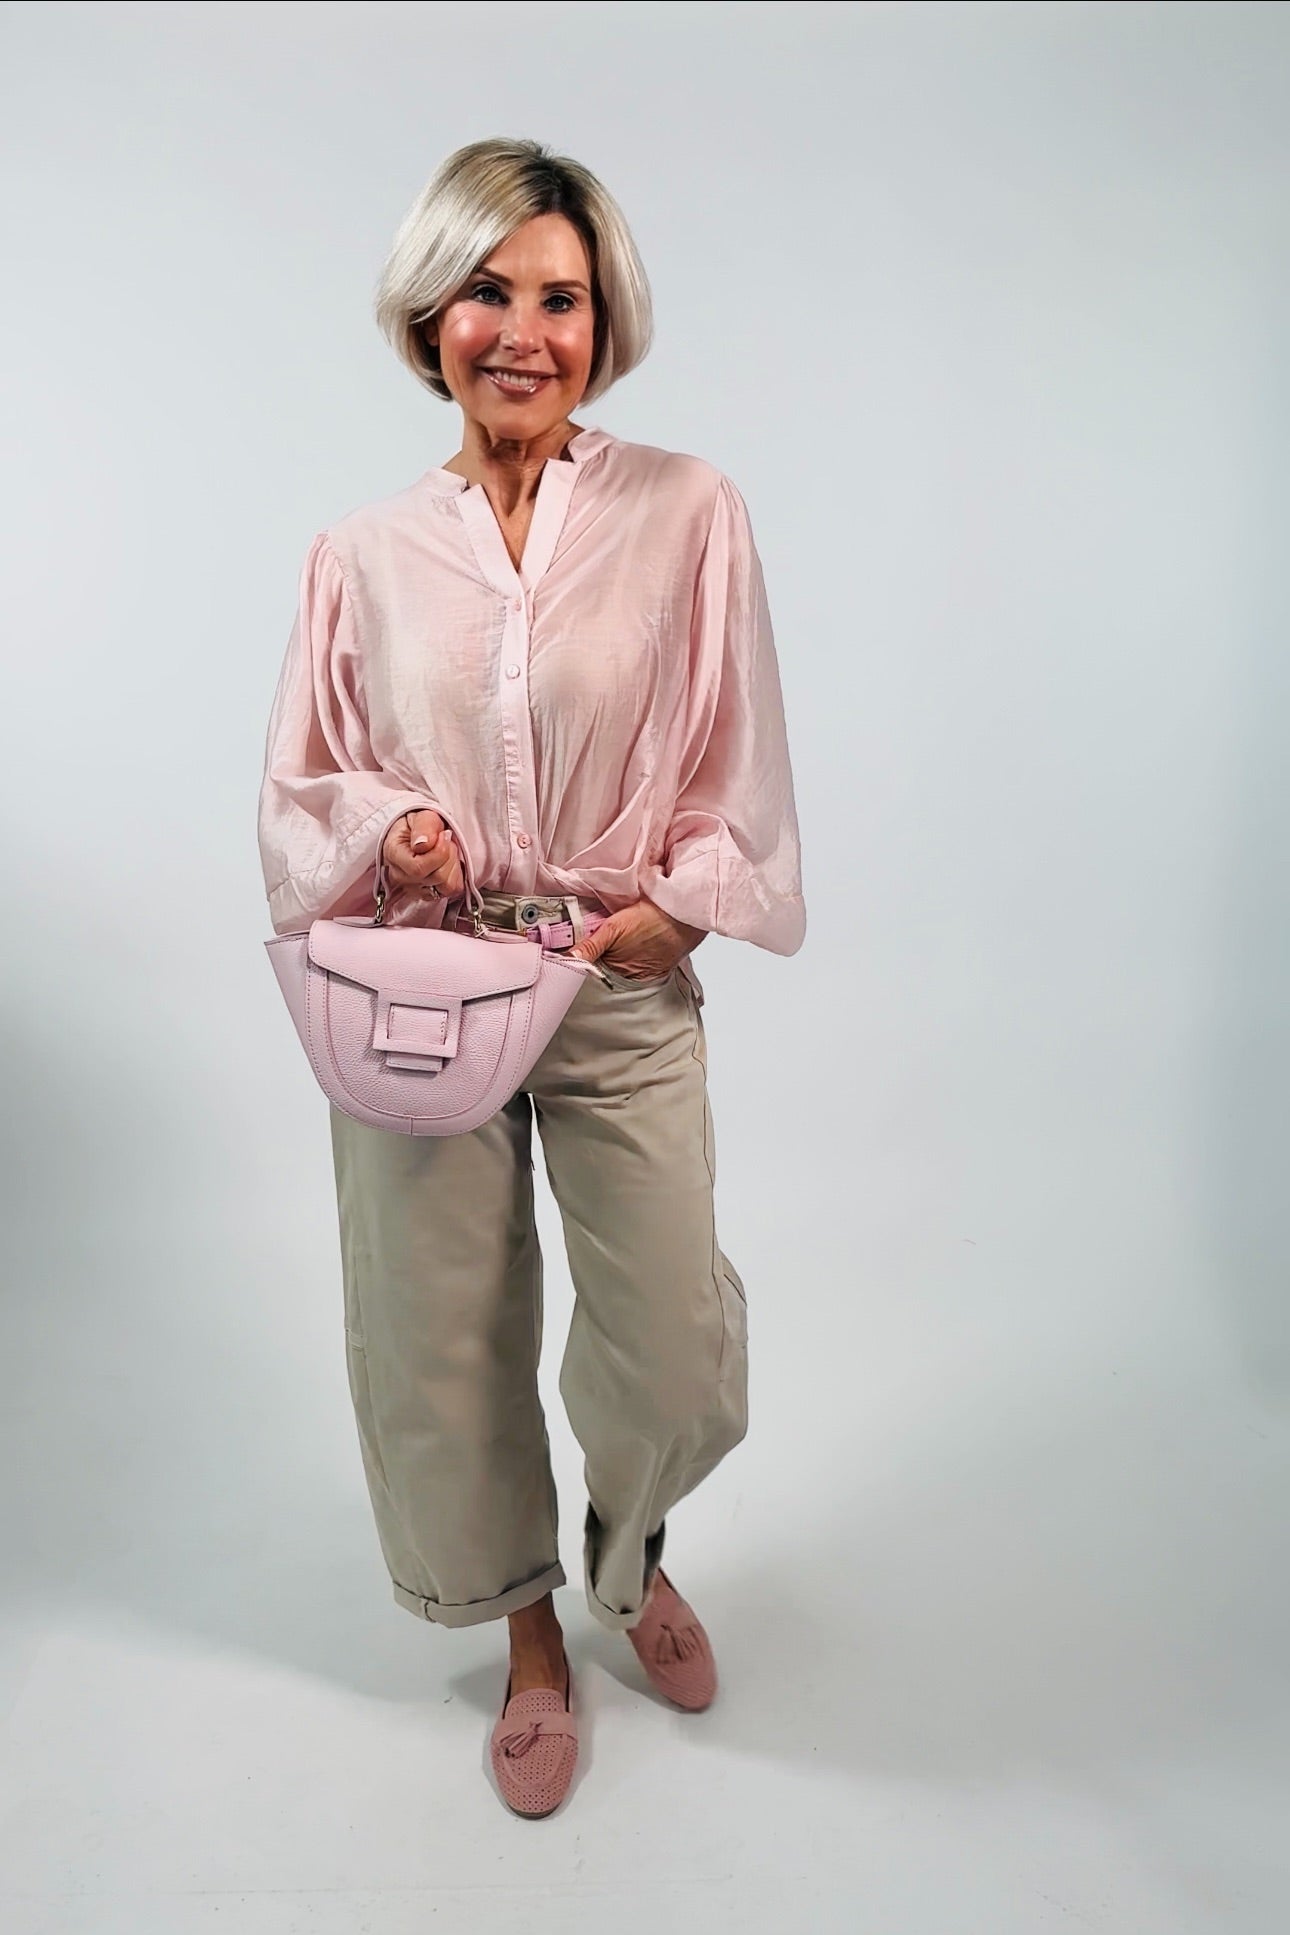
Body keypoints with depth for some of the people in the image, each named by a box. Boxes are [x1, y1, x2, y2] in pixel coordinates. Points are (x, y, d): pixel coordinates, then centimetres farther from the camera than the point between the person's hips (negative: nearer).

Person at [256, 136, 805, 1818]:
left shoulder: (688, 511, -1)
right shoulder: (361, 554, 3)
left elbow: (738, 774, 2)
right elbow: (299, 789, 9)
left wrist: (674, 906, -11)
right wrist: (387, 827, -11)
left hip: (625, 993, -1)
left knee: (672, 1353, 4)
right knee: (443, 1346, 11)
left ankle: (631, 1551, 43)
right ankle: (532, 1634, 41)